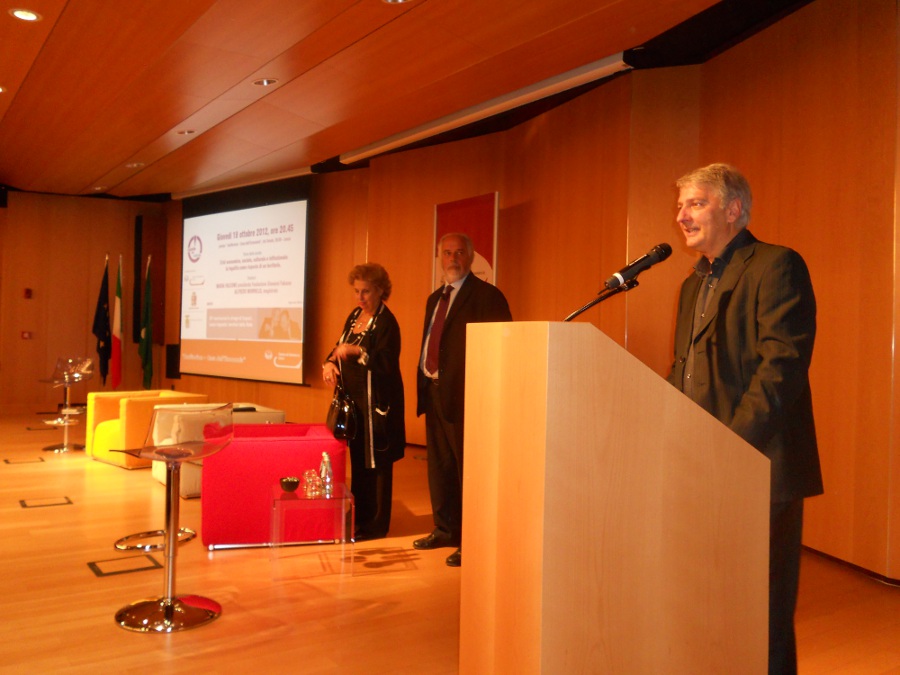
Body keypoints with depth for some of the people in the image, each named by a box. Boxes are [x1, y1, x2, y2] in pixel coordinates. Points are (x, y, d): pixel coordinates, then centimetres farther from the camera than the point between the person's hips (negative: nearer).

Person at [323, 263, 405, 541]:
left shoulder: (386, 322, -13)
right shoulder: (355, 316, 11)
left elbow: (386, 364, -21)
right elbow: (340, 348, 18)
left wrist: (357, 351, -31)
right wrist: (330, 362, -3)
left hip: (376, 403, -8)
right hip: (353, 399, 8)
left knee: (376, 462, 0)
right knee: (357, 460, 14)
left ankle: (376, 525, 10)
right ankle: (360, 518, 26)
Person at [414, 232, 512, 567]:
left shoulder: (487, 296, -9)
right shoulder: (435, 298, 17)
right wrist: (424, 387, 13)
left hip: (465, 397, -8)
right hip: (434, 394, 8)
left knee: (468, 468, 0)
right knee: (438, 467, 17)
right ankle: (445, 529, 32)